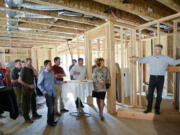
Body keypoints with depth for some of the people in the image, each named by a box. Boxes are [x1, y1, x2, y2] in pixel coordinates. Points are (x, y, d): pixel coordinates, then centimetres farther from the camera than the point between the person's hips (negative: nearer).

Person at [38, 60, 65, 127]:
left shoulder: (52, 72, 7)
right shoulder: (42, 74, -10)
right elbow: (39, 84, -7)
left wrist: (62, 82, 8)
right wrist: (44, 92, -17)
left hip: (53, 92, 6)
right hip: (48, 93, -5)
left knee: (52, 107, 12)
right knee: (50, 107, -3)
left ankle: (52, 120, 28)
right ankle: (49, 121, 17)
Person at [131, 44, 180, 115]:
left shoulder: (166, 58, 3)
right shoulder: (150, 58, 7)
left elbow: (174, 62, 4)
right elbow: (142, 60, 16)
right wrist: (136, 58, 5)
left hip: (161, 78, 0)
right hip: (152, 77, 1)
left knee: (159, 94, 6)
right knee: (150, 93, 0)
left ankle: (157, 109, 21)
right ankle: (149, 108, 13)